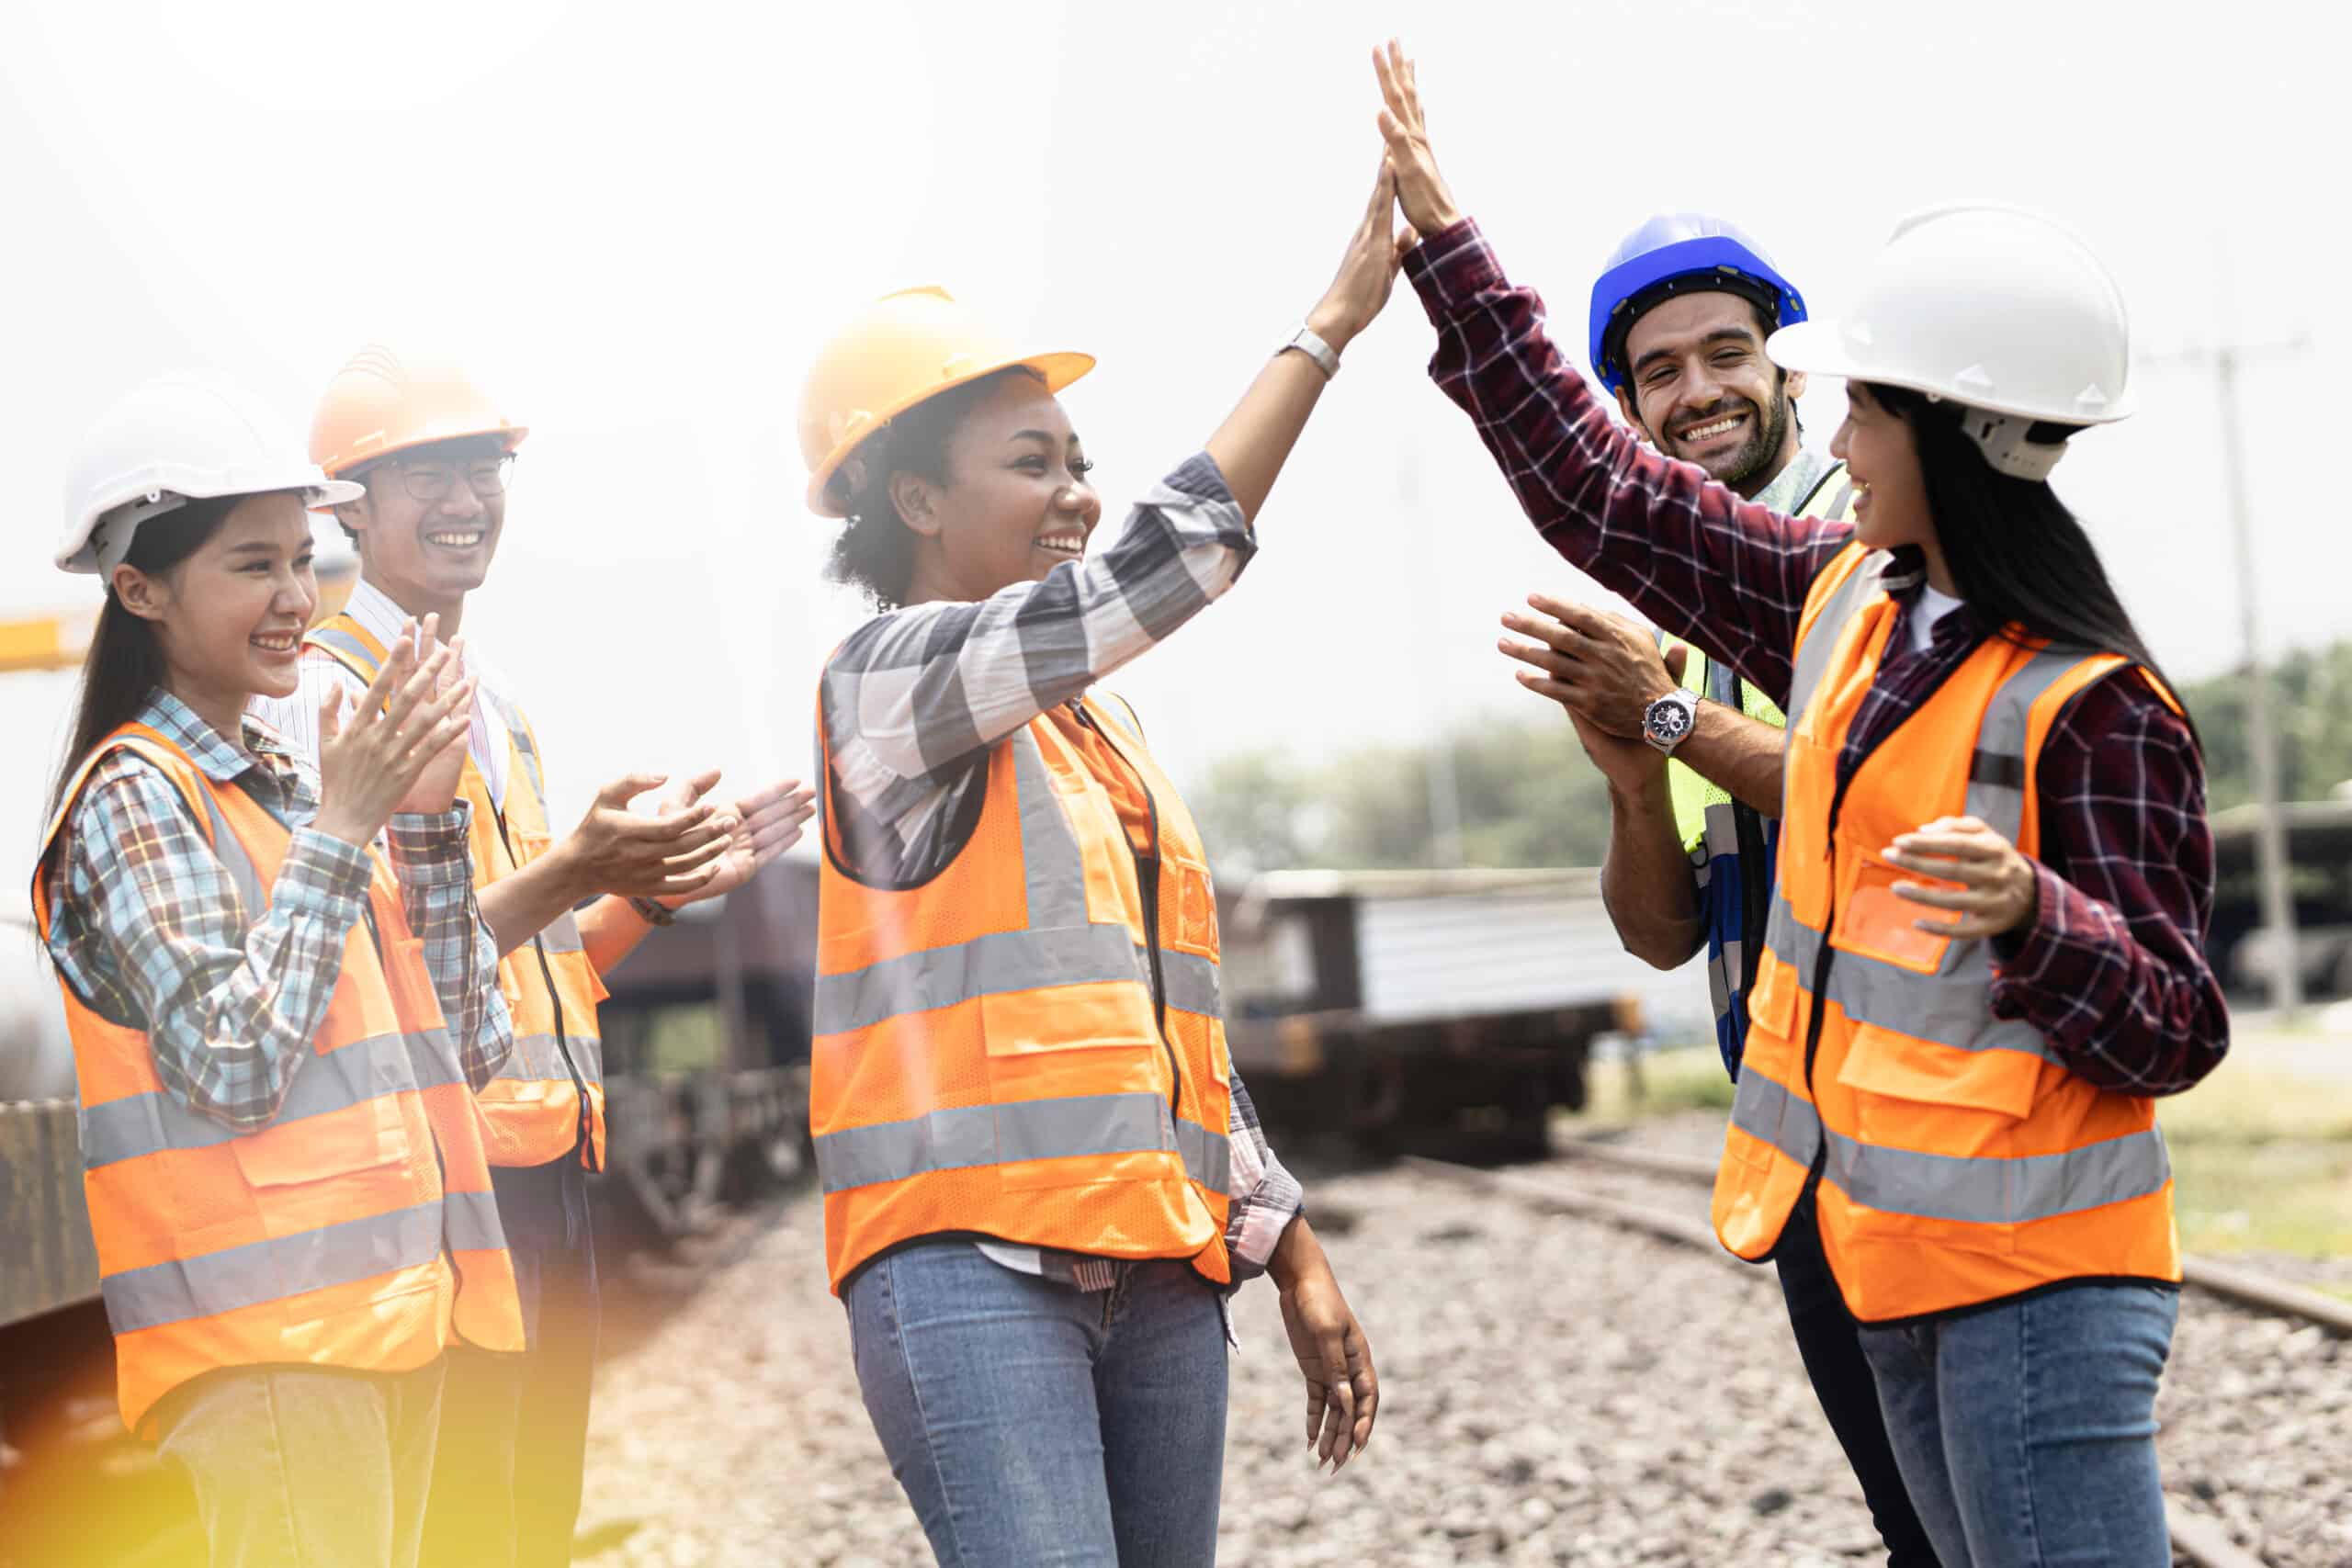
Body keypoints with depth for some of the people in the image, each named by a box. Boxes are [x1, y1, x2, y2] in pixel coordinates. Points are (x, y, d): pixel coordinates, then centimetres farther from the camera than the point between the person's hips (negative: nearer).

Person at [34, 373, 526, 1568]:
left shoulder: (303, 790, 16)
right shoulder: (134, 797, -6)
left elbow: (469, 1049, 13)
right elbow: (231, 1063, -17)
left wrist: (429, 817, 5)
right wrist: (340, 831, -12)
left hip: (392, 1307, 8)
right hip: (266, 1330, -8)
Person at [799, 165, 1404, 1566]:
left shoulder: (1102, 726, 20)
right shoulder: (889, 678, -4)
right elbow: (1168, 563, -15)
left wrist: (1295, 1259, 20)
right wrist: (1333, 324, -12)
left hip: (1156, 1266, 8)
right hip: (972, 1261, -8)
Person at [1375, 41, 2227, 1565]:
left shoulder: (2093, 706, -16)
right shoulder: (1847, 600, 6)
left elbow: (2172, 1031, -16)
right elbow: (1601, 493, 15)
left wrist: (2031, 913, -35)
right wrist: (1444, 239, 16)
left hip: (2040, 1274, -8)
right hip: (1899, 1257, 8)